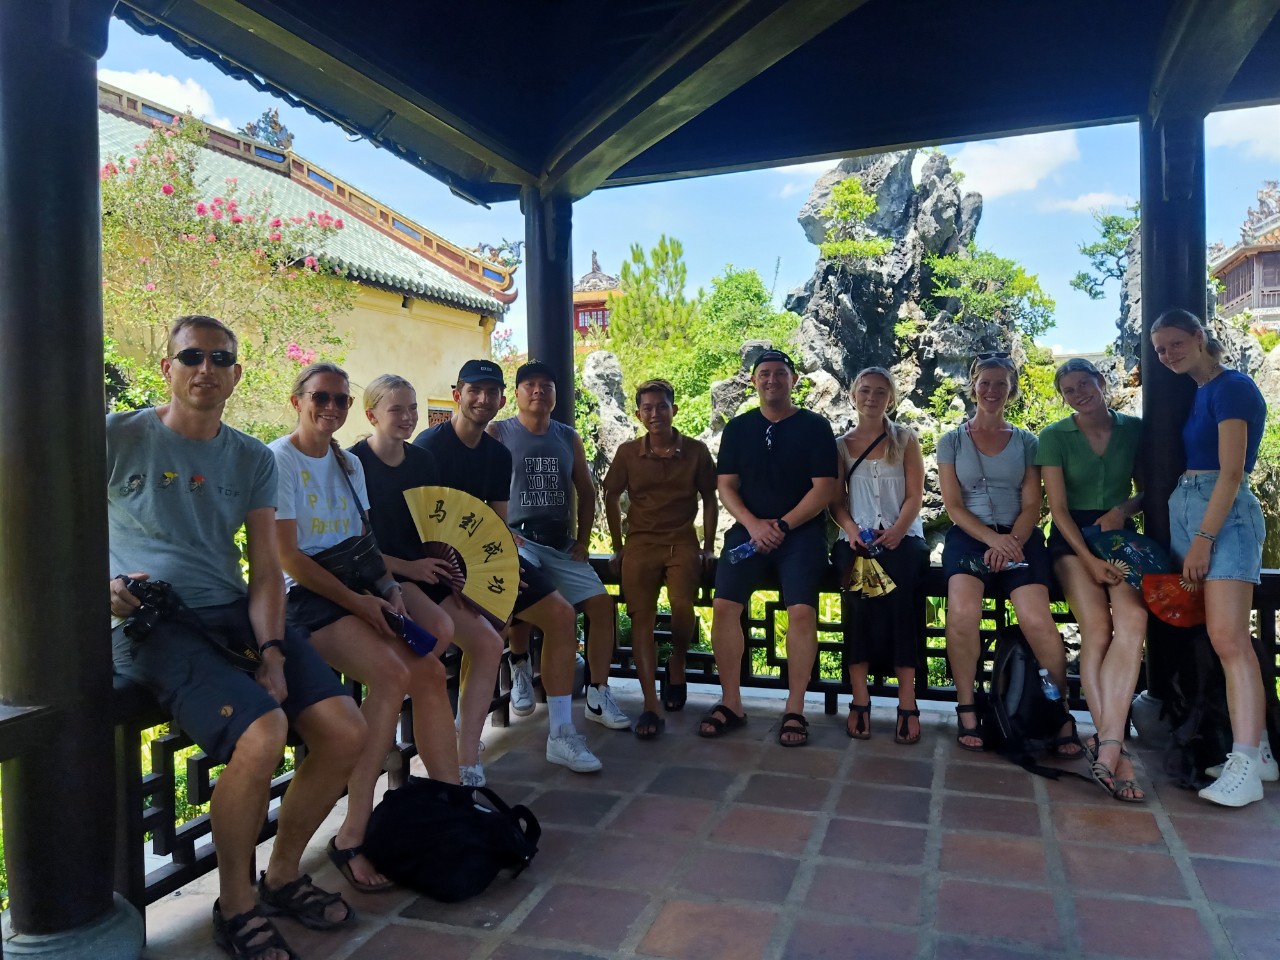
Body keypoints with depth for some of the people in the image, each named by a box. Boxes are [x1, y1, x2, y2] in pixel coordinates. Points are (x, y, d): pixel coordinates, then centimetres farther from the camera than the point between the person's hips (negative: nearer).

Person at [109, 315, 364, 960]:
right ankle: (235, 906, -3)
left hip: (237, 614, 5)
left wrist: (272, 655, -8)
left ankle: (283, 874, 16)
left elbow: (265, 572, 6)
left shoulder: (253, 460, 11)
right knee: (262, 731, -30)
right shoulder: (117, 439, 1)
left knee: (345, 732, -11)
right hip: (152, 624, -5)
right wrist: (101, 589, -14)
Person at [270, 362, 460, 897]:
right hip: (306, 597, -7)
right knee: (392, 674, -28)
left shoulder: (349, 465, 19)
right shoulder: (278, 461, -4)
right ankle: (352, 838, -20)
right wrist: (357, 602, -18)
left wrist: (388, 589, -3)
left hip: (361, 589, 7)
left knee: (430, 673, -15)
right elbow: (289, 558, -12)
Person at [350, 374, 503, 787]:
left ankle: (467, 763, -1)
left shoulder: (424, 461, 10)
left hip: (425, 574, 7)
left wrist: (451, 574, -2)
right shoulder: (354, 463, -9)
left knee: (488, 643, -8)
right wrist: (409, 567, -20)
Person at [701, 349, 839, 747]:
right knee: (724, 605, -16)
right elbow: (726, 486, 7)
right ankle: (731, 703, -4)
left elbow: (824, 488, -3)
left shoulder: (815, 427, 4)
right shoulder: (738, 428, 12)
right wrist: (753, 525, -10)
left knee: (802, 610, -22)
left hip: (801, 530, -2)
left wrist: (783, 525, -13)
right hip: (750, 528, 3)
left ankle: (794, 710, -9)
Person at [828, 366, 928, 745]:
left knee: (900, 589, -30)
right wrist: (851, 529, -11)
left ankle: (907, 700, -28)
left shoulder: (906, 439, 13)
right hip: (857, 538, 1)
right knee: (861, 589, -30)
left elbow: (915, 496, 5)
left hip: (902, 534, 0)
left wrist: (896, 532, -13)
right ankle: (860, 698, -28)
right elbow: (836, 501, 10)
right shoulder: (841, 444, 15)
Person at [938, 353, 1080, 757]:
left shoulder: (1026, 442, 14)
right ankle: (966, 709, -16)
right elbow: (953, 505, 3)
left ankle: (1062, 713, -8)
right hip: (969, 536, -1)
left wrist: (1011, 542, -12)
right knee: (963, 610, -30)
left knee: (1037, 619, -25)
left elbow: (1032, 505, 7)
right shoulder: (952, 441, 10)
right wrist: (992, 539, -13)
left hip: (1020, 537, 1)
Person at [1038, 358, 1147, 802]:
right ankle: (1114, 748, -21)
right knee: (1097, 627, -23)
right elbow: (1058, 507, -4)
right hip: (1073, 536, -1)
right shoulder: (1054, 437, 1)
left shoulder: (1135, 429, 7)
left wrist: (1124, 509, -8)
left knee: (1133, 618, -27)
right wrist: (1089, 559, -13)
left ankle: (1105, 744, -30)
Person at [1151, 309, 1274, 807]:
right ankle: (1258, 751, 11)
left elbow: (1232, 472, -13)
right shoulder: (1198, 392, 19)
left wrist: (1203, 538, -17)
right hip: (1183, 513, 9)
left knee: (1228, 637, -16)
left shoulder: (1231, 387, -6)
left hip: (1224, 515, -9)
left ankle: (1245, 765, -17)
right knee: (1222, 638, 6)